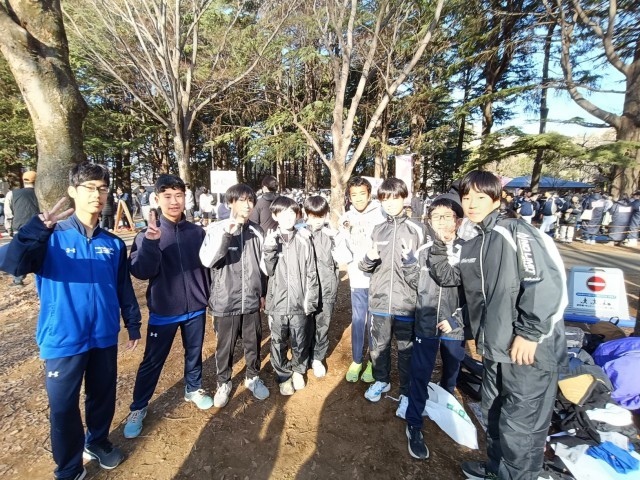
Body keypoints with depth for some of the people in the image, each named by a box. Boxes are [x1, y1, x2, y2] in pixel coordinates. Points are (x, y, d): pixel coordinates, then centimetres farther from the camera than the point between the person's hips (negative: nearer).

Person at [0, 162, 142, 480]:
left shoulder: (113, 244, 2)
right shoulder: (51, 237, -9)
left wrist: (133, 323, 11)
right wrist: (39, 227, -43)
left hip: (104, 337, 3)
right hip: (64, 340, -3)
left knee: (103, 397, 19)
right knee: (63, 407, 10)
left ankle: (97, 442, 46)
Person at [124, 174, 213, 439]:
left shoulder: (197, 232, -3)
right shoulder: (148, 233, -9)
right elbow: (141, 271, -21)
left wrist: (207, 296, 9)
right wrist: (151, 242, -36)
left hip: (195, 308, 3)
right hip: (163, 311, -2)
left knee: (194, 353, 19)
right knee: (152, 362, 11)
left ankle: (193, 389, 43)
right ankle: (138, 408, 32)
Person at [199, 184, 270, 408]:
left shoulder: (257, 231, 1)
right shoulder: (217, 229, -8)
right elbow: (207, 261, -21)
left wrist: (263, 293, 14)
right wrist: (226, 233, -28)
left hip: (251, 300, 3)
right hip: (225, 301, -2)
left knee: (253, 343, 17)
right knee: (225, 346, 14)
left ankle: (253, 377, 41)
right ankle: (224, 383, 38)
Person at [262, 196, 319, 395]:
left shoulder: (303, 241, -3)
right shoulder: (270, 240, -3)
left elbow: (311, 273, 0)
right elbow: (266, 271, -6)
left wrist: (310, 300, -2)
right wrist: (269, 251, -21)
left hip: (299, 303, 0)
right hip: (277, 303, 0)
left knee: (300, 342, 15)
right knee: (278, 343, 13)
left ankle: (298, 370, 41)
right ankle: (283, 375, 36)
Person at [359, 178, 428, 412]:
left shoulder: (418, 229, -3)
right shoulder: (378, 230, 8)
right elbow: (366, 266, 10)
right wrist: (369, 259, -10)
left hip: (406, 302, -3)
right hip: (379, 300, 4)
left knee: (406, 350, 12)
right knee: (378, 346, 18)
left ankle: (407, 392, 31)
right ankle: (381, 380, 42)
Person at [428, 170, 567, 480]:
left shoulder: (515, 231, -13)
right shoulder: (471, 246, 10)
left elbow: (546, 282, -21)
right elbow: (447, 277, 19)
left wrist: (529, 332, -19)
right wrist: (439, 245, 6)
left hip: (531, 352, -8)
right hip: (494, 351, 8)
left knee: (520, 428, 5)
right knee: (493, 417, 24)